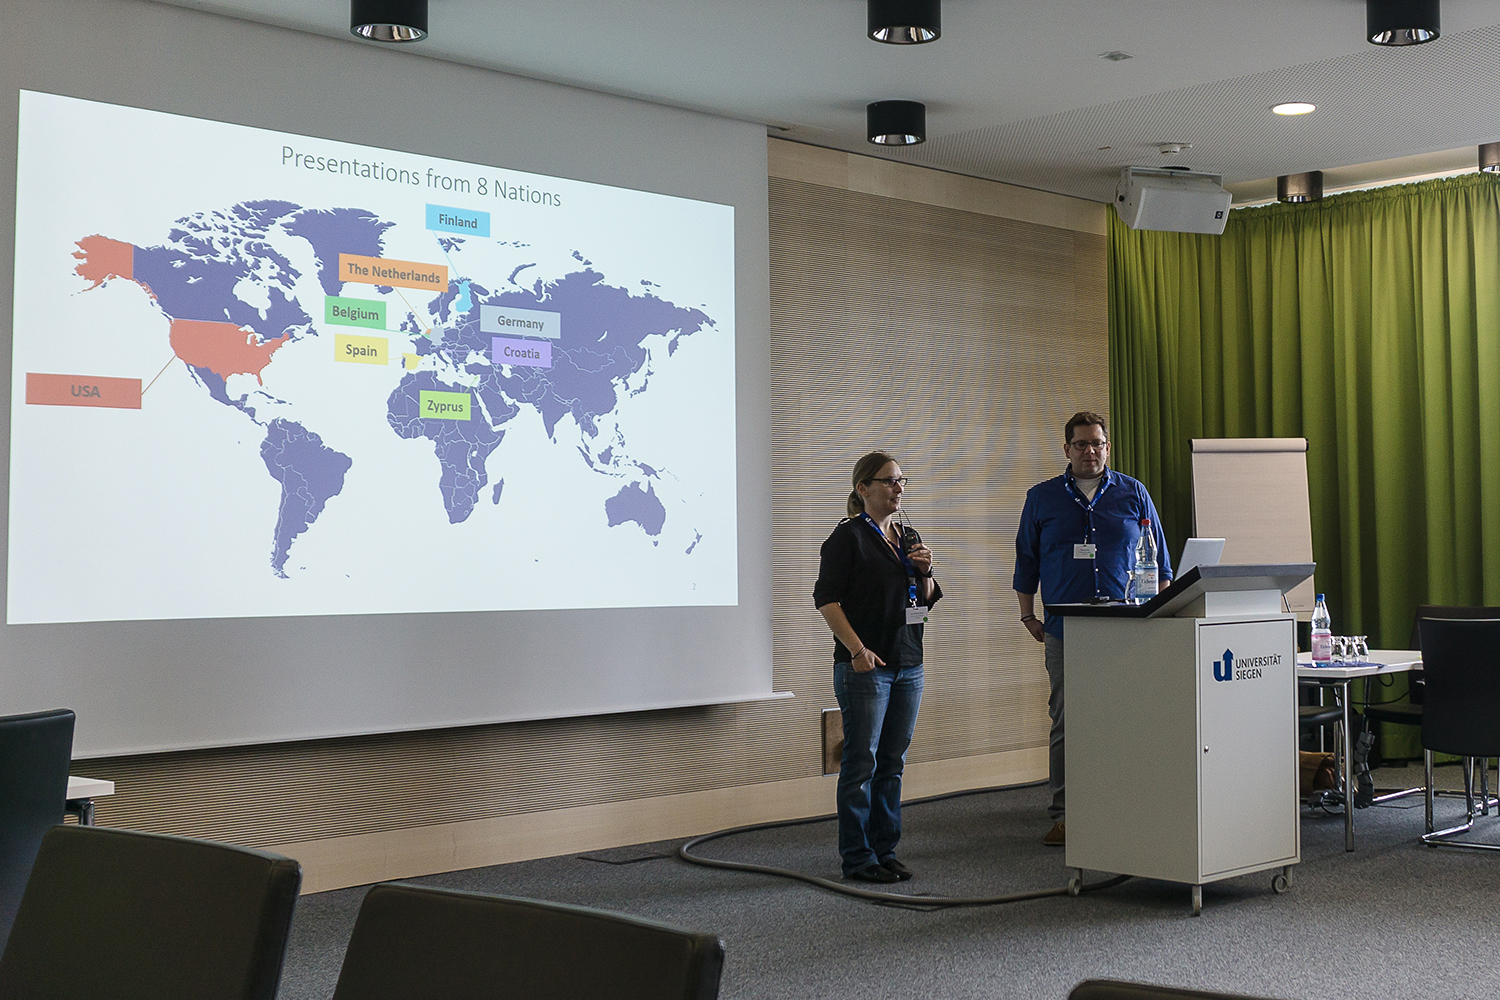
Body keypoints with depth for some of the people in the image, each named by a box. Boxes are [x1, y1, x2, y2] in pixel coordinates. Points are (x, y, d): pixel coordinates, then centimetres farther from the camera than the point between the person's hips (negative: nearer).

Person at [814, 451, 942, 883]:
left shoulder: (909, 538, 15)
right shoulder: (848, 536, -6)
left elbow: (928, 601, 21)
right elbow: (828, 600, -11)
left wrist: (926, 572, 0)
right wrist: (857, 649, -19)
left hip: (908, 664, 7)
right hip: (865, 666, -7)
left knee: (893, 763, 11)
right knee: (861, 763, -3)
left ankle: (885, 851, 18)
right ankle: (858, 858, 4)